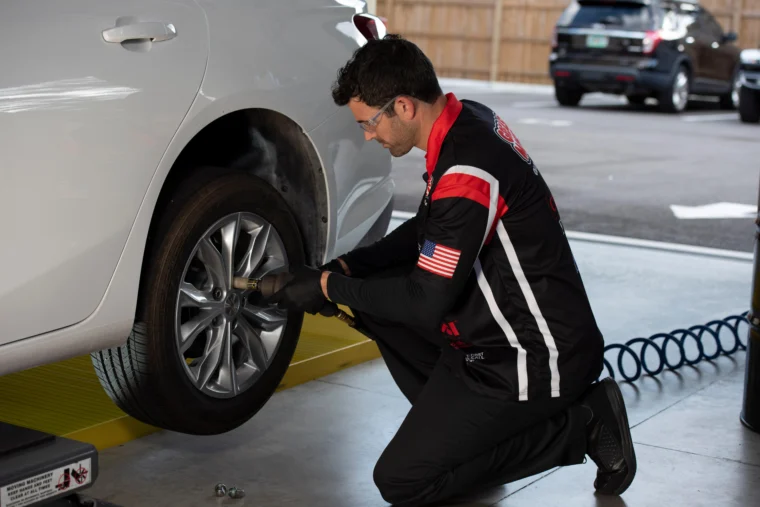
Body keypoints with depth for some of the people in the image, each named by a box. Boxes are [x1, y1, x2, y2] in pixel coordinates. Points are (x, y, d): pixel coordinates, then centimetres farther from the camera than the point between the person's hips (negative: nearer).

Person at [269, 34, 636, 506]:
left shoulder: (468, 174, -28)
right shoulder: (467, 118, 2)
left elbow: (427, 303, -22)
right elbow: (427, 231, 15)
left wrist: (329, 287, -10)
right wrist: (345, 267, 5)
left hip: (539, 360, -10)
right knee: (375, 290, 11)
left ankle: (579, 425, -1)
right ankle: (454, 417, 13)